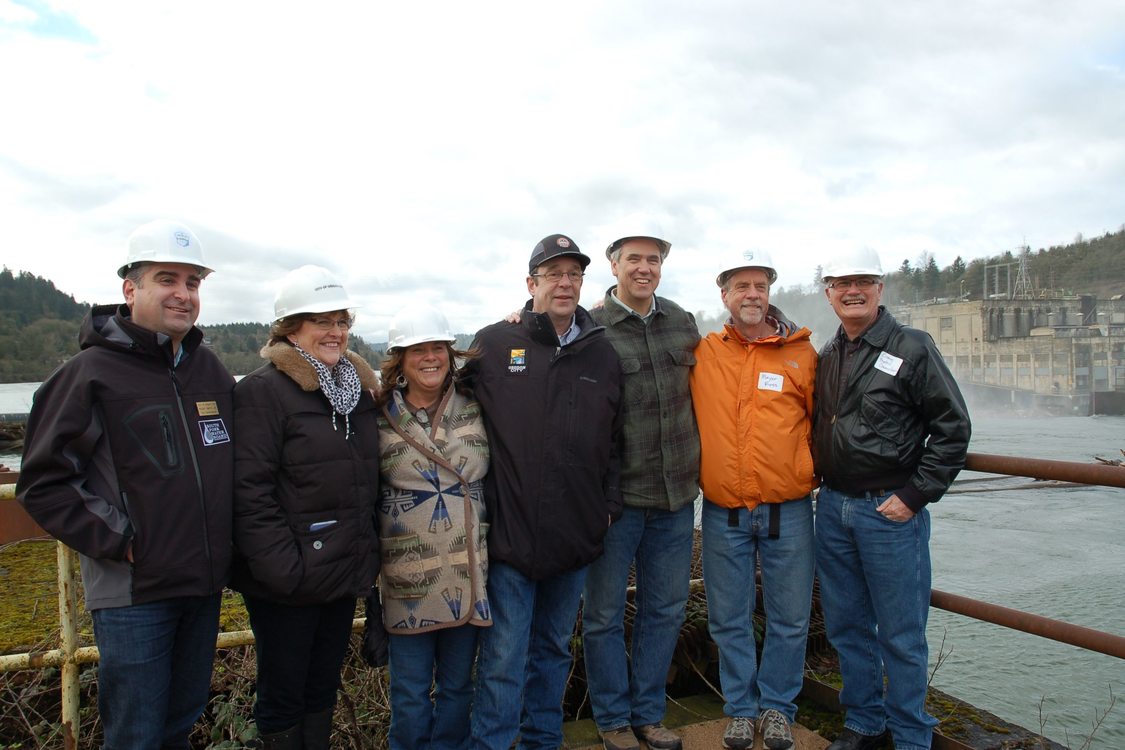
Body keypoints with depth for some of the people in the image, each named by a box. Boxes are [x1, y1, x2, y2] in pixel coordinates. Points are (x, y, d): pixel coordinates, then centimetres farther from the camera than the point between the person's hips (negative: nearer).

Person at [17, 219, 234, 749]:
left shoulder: (211, 370, 6)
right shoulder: (92, 372, -10)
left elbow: (237, 457, 19)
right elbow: (43, 482, -10)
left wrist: (226, 537, 9)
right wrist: (118, 540, -15)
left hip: (204, 585, 5)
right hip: (132, 592, -5)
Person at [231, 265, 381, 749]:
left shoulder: (358, 387, 9)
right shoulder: (263, 391, -13)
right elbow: (250, 491, -19)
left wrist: (368, 554, 11)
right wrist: (282, 568, -22)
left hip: (344, 576, 7)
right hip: (288, 583, -6)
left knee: (323, 688, 21)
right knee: (284, 695, 11)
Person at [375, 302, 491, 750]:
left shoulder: (476, 409, 1)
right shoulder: (380, 419, -3)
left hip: (468, 571, 2)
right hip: (408, 575, -1)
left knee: (457, 684, 16)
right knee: (410, 690, 11)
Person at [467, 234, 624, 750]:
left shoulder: (603, 355, 7)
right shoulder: (492, 345, -3)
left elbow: (615, 441, 11)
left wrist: (609, 504, 5)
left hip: (576, 534, 4)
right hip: (510, 532, -3)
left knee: (554, 649, 20)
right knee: (504, 658, 3)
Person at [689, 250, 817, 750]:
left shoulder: (801, 353, 2)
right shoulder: (701, 352, 2)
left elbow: (821, 421, 9)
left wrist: (807, 471, 4)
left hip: (787, 510, 0)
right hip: (722, 512, 0)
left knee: (790, 618, 10)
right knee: (729, 619, 11)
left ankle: (776, 705, 31)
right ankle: (741, 708, 30)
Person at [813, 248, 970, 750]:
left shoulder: (912, 348, -7)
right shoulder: (827, 356, 11)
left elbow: (953, 427, -8)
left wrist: (915, 495, -11)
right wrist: (818, 479, 10)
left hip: (890, 512, -5)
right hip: (832, 508, 6)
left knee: (901, 635, 5)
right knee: (846, 627, 15)